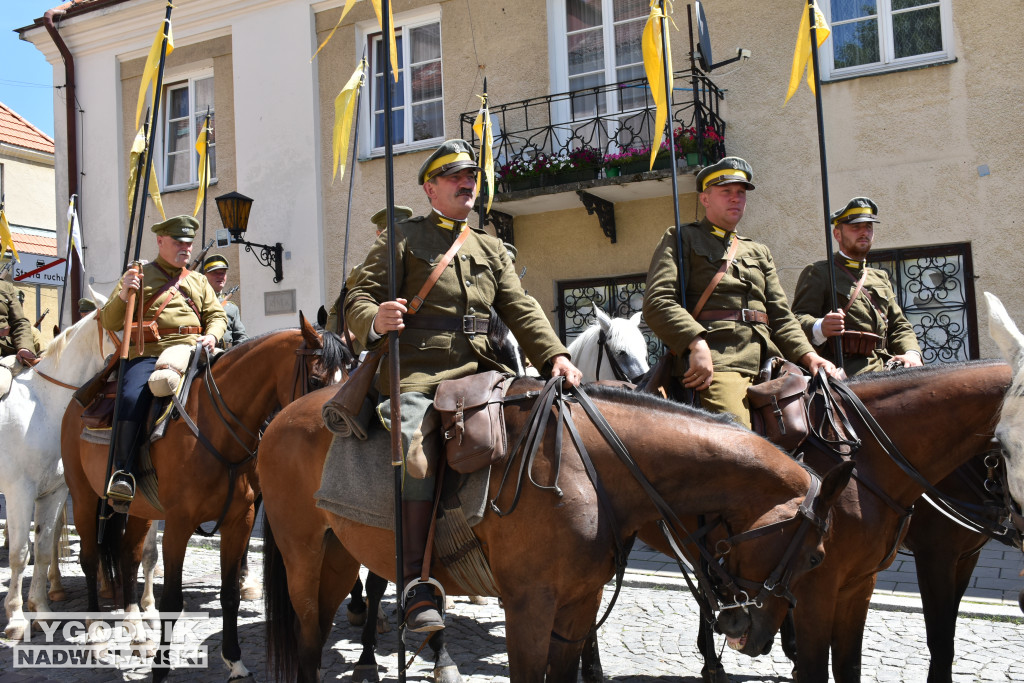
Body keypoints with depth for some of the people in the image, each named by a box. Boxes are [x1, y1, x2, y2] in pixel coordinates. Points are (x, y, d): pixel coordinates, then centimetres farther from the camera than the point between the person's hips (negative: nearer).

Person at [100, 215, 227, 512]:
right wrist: (123, 294, -10)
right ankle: (123, 471, -23)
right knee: (132, 399, -31)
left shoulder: (199, 282, 27)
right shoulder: (137, 276, 15)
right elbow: (109, 322, 10)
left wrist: (212, 335, -3)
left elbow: (217, 315, 21)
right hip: (148, 354, -3)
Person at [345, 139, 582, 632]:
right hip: (416, 369, -5)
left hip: (477, 369, 5)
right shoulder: (403, 238, 11)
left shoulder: (491, 250, 24)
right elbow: (358, 296, 2)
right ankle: (416, 579, -25)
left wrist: (554, 355, -5)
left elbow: (520, 309, 13)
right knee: (418, 444, -29)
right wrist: (375, 321, -23)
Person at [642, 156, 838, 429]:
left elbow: (780, 316, 22)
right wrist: (696, 343, -21)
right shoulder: (681, 239, 11)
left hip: (766, 362, 7)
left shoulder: (760, 252, 30)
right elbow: (657, 302, -5)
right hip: (712, 361, -7)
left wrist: (807, 355, 3)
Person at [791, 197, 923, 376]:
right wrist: (820, 328, -30)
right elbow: (799, 317, -6)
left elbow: (899, 326, 25)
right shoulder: (817, 273, 7)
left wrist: (912, 353, 3)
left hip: (886, 367, 7)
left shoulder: (881, 277, 29)